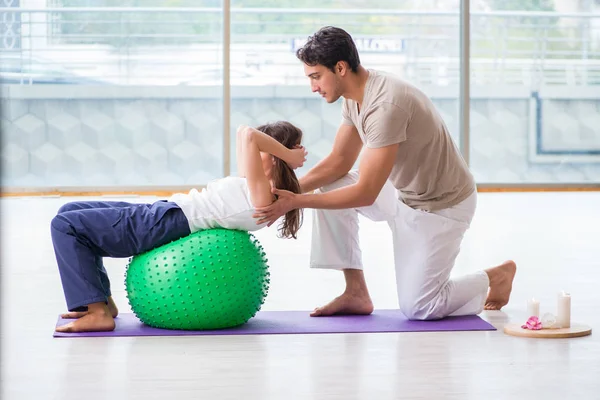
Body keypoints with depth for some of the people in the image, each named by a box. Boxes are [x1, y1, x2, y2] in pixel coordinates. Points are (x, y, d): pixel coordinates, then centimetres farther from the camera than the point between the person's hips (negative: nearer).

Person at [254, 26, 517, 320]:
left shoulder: (385, 105, -33)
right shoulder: (354, 96, -4)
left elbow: (365, 193, -32)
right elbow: (339, 162, 5)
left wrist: (297, 203, -29)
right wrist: (288, 191, -9)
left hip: (441, 206, -9)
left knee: (418, 309, -7)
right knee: (329, 188, -1)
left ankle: (497, 277, 17)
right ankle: (357, 294, 5)